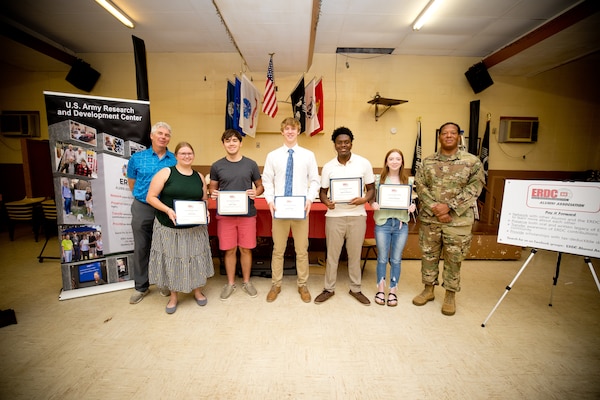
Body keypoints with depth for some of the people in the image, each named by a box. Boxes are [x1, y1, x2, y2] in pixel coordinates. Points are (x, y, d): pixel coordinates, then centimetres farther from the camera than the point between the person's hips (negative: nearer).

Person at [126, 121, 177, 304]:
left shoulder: (175, 160, -1)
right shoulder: (137, 157, 1)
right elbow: (131, 182, 12)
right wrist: (142, 196, 7)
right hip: (142, 208, 1)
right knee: (141, 248, 10)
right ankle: (141, 286, 25)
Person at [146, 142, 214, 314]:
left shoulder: (199, 177, 7)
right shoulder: (165, 173, -5)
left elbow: (204, 200, 14)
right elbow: (151, 197, -7)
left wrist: (205, 211, -6)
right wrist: (167, 210, -21)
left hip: (195, 227, 3)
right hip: (169, 227, -2)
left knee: (195, 258, 10)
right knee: (171, 259, 7)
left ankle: (197, 290, 32)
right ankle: (173, 296, 28)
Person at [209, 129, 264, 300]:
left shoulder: (251, 164, 1)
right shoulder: (216, 166, 3)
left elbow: (260, 186, 7)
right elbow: (212, 187, 11)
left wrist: (255, 193, -15)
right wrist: (213, 193, -12)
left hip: (247, 214, 0)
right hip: (225, 215, 0)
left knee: (246, 249, 9)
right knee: (229, 250, 9)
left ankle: (246, 281, 28)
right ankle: (230, 283, 28)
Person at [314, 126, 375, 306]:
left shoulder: (364, 163, 0)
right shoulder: (328, 167, 3)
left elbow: (371, 189, 4)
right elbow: (322, 191, 6)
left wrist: (364, 199, -18)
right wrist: (326, 201, -17)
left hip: (357, 215, 0)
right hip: (335, 215, 1)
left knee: (355, 254, 12)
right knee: (332, 254, 9)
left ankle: (355, 289, 30)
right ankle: (329, 288, 26)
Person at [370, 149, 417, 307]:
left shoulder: (407, 181, 6)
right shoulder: (379, 180, 2)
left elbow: (411, 201, 10)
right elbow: (372, 199, 4)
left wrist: (413, 206, -11)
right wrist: (373, 204, -18)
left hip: (401, 224, 1)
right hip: (383, 223, -1)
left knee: (396, 259, 9)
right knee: (382, 258, 8)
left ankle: (393, 291, 25)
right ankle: (381, 289, 25)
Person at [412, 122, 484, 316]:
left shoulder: (472, 161, -1)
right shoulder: (427, 162, 4)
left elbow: (474, 187, -9)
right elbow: (420, 186, -3)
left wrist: (449, 206, -18)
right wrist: (434, 207, -15)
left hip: (458, 220, -2)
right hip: (429, 219, 2)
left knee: (454, 259, 9)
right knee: (429, 255, 12)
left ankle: (450, 295, 28)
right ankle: (428, 289, 31)